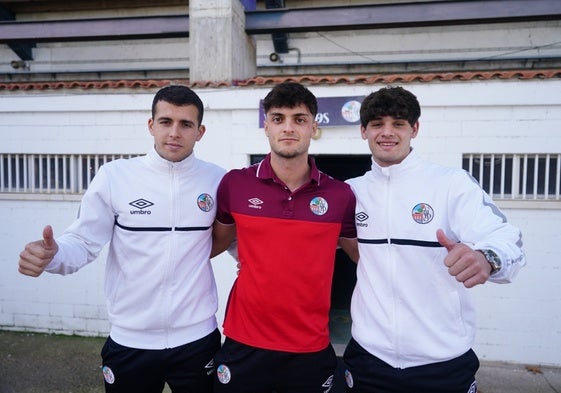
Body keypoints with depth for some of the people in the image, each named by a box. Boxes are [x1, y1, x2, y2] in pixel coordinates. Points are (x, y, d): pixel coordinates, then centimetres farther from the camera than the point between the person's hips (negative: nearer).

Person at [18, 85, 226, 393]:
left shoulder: (217, 180, -4)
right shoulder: (114, 176, -8)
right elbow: (83, 242, -6)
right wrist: (51, 254, -25)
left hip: (198, 338, 1)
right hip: (130, 341, 0)